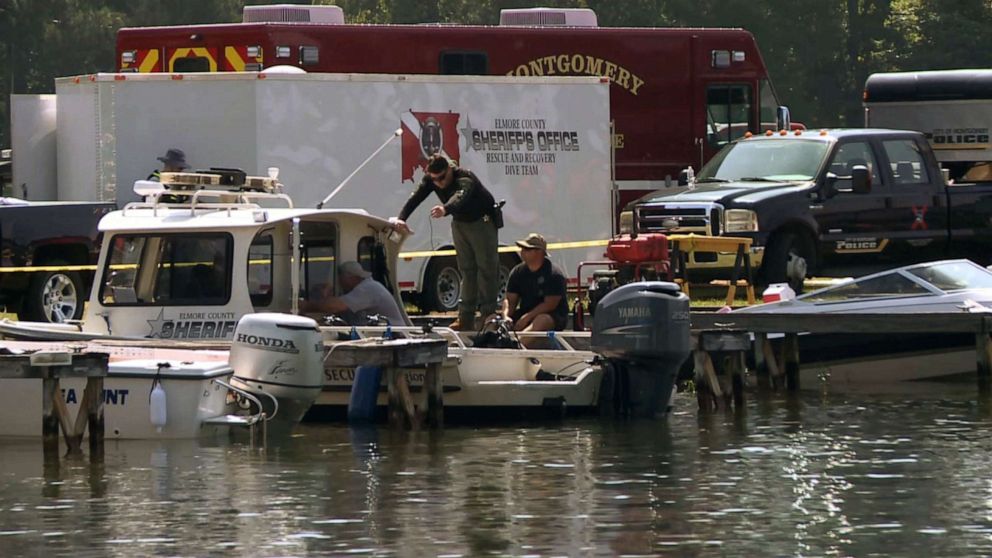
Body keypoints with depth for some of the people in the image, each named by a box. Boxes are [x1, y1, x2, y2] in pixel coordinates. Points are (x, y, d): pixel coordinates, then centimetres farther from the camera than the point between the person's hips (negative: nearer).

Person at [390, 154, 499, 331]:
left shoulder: (465, 178, -36)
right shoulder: (430, 180, -16)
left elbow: (461, 196, -58)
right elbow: (415, 198, -28)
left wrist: (445, 209, -79)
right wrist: (400, 218, -46)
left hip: (482, 221, -6)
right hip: (460, 222, 6)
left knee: (486, 267, -11)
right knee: (466, 270, 5)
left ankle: (488, 315, -12)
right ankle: (466, 319, 4)